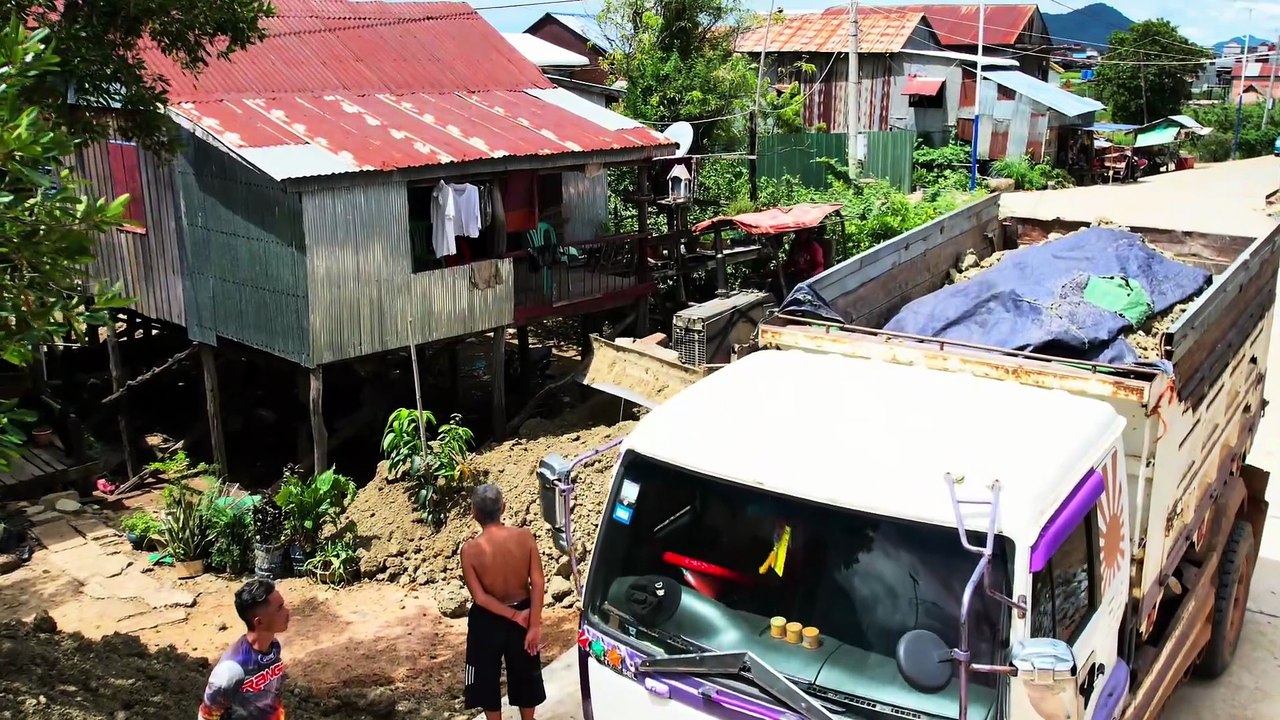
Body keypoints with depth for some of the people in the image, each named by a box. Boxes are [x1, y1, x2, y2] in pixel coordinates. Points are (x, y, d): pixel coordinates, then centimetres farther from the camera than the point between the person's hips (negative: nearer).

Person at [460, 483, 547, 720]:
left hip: (487, 620, -2)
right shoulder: (524, 536, -16)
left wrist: (514, 615, -10)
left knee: (486, 675, 18)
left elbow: (479, 597, -18)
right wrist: (534, 625, -12)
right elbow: (538, 583, -16)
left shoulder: (470, 549, -20)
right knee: (525, 672, 22)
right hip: (523, 612, 3)